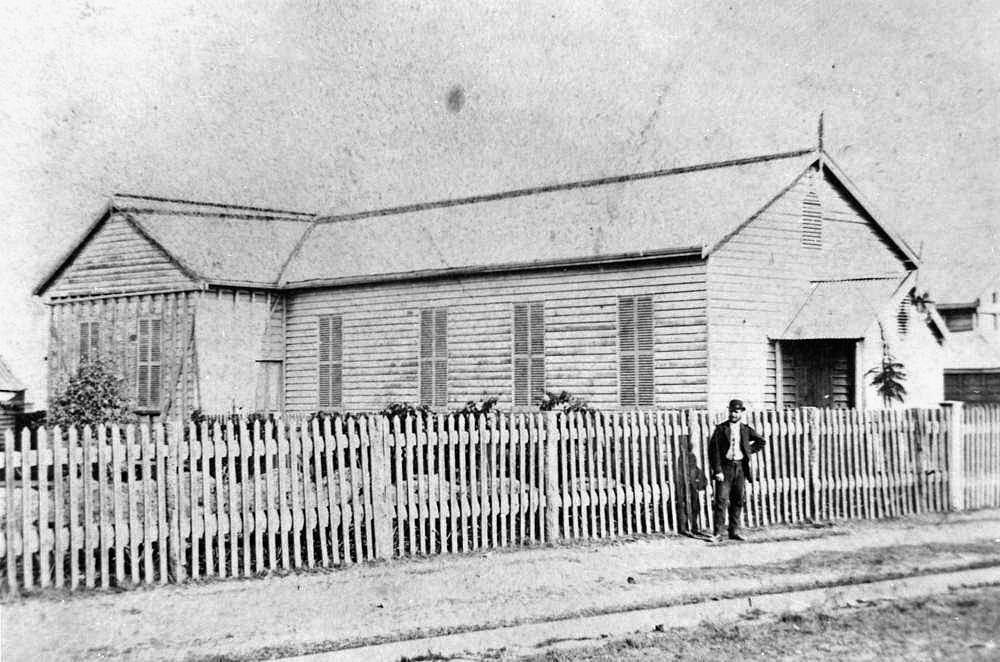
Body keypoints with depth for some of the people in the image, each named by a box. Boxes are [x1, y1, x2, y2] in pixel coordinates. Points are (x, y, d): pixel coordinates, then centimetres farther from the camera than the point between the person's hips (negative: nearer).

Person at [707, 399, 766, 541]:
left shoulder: (745, 429, 8)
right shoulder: (721, 428, -2)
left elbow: (761, 441, 23)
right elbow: (713, 450, -7)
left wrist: (750, 450, 10)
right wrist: (717, 470, -14)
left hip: (740, 467, 4)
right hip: (725, 467, -4)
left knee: (738, 501, 7)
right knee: (721, 499, -7)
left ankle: (734, 531, 14)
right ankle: (718, 532, -4)